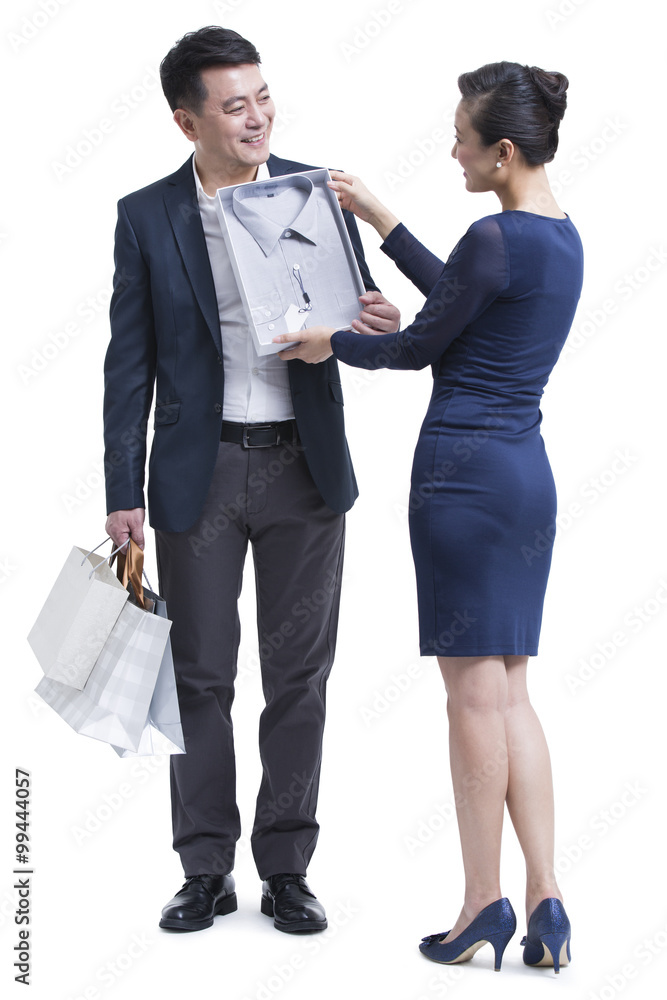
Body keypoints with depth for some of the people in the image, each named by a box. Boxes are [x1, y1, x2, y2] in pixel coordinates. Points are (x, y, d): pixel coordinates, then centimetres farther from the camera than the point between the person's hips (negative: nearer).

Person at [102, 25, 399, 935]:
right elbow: (129, 367, 0)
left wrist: (377, 325, -16)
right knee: (200, 676, 7)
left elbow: (353, 317, 9)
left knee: (299, 675, 6)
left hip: (304, 467, 1)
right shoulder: (147, 217, -2)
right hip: (199, 474, -1)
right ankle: (206, 872, 19)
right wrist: (124, 495, -4)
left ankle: (287, 870, 17)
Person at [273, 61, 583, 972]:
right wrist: (382, 222, 26)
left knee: (475, 693, 0)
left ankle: (484, 902, 9)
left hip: (466, 468, -9)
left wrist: (333, 342, 11)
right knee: (508, 691, 11)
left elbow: (421, 344, -6)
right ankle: (546, 899, 8)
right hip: (527, 468, 9)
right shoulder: (562, 235, 12)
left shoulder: (496, 239, -17)